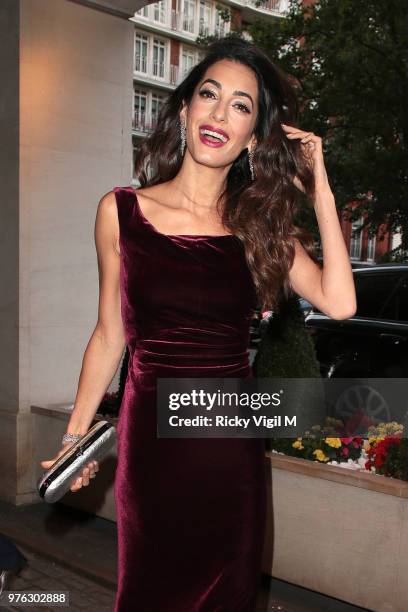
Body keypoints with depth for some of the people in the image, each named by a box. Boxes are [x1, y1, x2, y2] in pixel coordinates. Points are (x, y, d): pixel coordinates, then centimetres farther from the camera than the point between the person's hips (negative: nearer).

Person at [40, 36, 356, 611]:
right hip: (153, 431, -1)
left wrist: (319, 189, -11)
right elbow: (110, 335, 2)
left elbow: (338, 302, -13)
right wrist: (76, 435, 4)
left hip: (234, 435, 2)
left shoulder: (260, 224, 1)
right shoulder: (121, 211, -4)